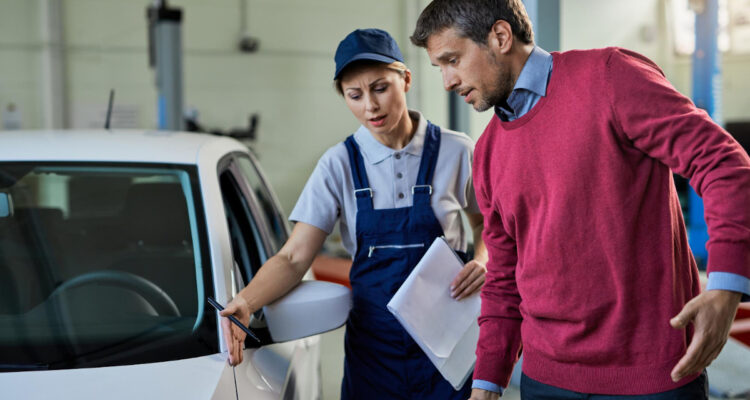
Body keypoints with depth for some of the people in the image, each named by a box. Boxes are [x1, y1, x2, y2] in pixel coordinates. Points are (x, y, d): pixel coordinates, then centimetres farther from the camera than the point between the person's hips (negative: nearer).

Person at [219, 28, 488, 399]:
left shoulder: (454, 151, -4)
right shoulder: (340, 164, -2)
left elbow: (485, 223, 12)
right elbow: (293, 257, -6)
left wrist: (482, 261, -10)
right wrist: (244, 302, -24)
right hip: (373, 344, 1)